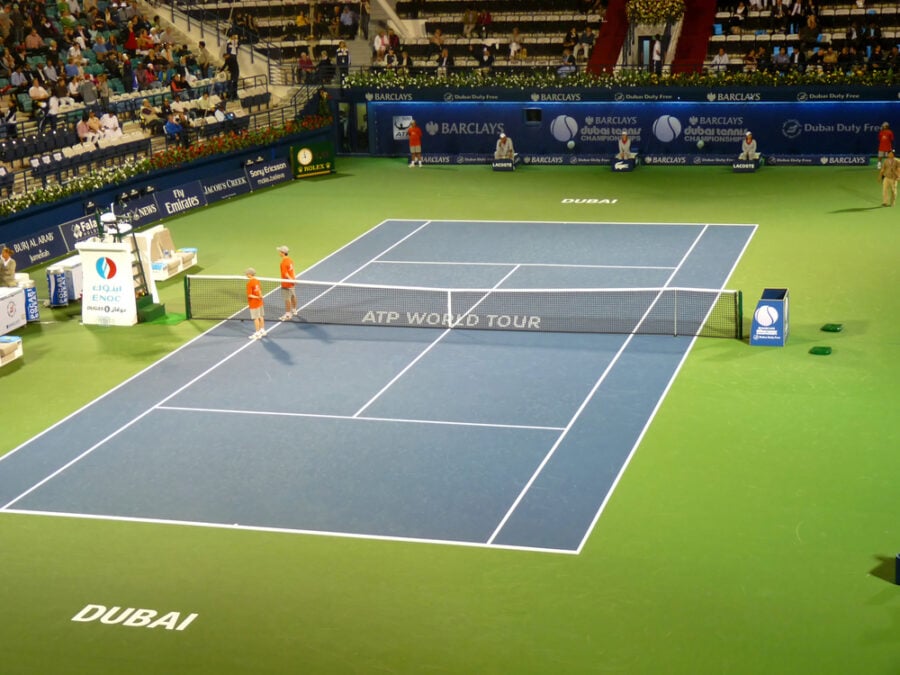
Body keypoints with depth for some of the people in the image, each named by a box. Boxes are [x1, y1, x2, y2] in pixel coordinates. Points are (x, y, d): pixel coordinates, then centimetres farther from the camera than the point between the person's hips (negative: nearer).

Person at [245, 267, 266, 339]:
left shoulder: (249, 283, -21)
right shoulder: (257, 280, 1)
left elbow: (249, 295, -24)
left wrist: (257, 297, -24)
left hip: (253, 303, -8)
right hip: (259, 302, 8)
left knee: (256, 318, 1)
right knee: (261, 317, 18)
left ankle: (257, 333, 8)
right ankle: (262, 331, 30)